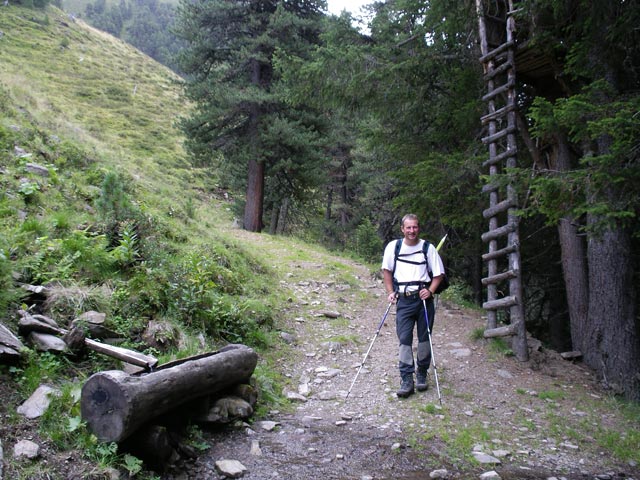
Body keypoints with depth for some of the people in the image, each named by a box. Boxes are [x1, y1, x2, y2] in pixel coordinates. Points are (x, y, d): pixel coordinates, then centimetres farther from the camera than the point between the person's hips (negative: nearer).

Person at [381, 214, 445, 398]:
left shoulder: (428, 248, 0)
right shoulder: (393, 246, 2)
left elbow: (439, 274, 5)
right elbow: (386, 270, 11)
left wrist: (430, 291, -10)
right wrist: (390, 292, 2)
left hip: (424, 298, 0)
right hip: (403, 299, 0)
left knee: (424, 337, 7)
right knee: (404, 338, -4)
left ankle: (422, 374, 25)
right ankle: (406, 379, 0)